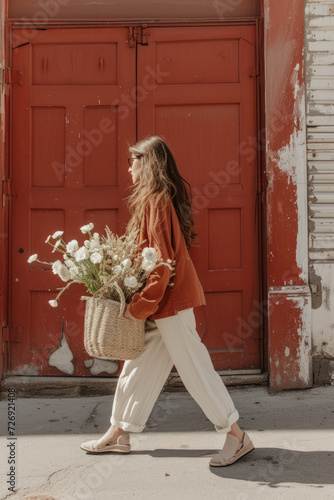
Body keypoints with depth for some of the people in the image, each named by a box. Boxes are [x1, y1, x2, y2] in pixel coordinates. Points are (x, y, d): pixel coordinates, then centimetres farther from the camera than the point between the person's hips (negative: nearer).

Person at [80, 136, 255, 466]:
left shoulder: (156, 201, -16)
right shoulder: (161, 198, 13)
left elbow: (162, 260, -22)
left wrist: (140, 305, -18)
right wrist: (140, 301, 17)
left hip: (169, 298, -10)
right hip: (165, 298, 10)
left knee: (192, 367, -2)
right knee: (140, 365, 15)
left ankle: (237, 437, 10)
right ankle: (118, 433, 28)